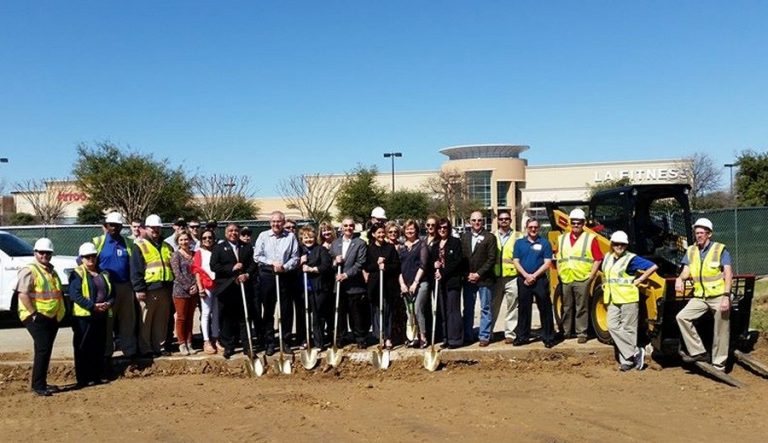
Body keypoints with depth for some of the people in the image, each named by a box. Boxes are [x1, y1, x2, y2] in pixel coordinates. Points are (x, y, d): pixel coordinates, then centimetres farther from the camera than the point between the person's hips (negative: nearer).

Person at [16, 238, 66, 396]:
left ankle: (42, 383, 21)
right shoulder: (29, 270, -8)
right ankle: (38, 386, -3)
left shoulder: (51, 271, 17)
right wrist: (34, 314, -20)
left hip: (53, 317, 8)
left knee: (46, 350, 12)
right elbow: (23, 294, -17)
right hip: (37, 317, -8)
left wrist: (62, 311, 15)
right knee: (43, 349, -11)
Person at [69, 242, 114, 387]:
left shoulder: (103, 273, 15)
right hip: (83, 316, -6)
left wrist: (108, 303, -7)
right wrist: (93, 306, -23)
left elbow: (111, 292, 14)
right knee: (83, 349, 1)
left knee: (99, 348, 11)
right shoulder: (77, 273, -4)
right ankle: (82, 379, 8)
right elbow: (75, 294, -16)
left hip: (101, 316, 6)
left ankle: (97, 377, 21)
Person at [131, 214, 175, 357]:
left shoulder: (167, 247, 18)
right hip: (148, 290, -5)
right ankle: (145, 349, 8)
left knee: (161, 321, 10)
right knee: (146, 322, 0)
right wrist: (139, 289, -13)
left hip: (165, 289, 5)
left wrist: (172, 287, 15)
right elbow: (135, 270, -6)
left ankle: (159, 347, 19)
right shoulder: (140, 246, 0)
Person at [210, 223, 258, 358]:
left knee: (244, 317, 5)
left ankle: (246, 346, 10)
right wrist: (232, 268, -13)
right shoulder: (218, 248, 6)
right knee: (226, 319, 3)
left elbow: (253, 264, 5)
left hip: (243, 287, 2)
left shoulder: (247, 247, 13)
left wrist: (247, 274, -13)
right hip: (226, 289, -2)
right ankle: (228, 346, 12)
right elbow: (213, 266, -5)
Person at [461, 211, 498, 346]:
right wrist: (467, 274, -4)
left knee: (485, 309, 2)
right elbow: (461, 257, 8)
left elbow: (491, 259, -7)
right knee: (468, 309, 9)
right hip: (468, 279, 4)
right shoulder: (464, 237, 10)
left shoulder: (490, 237, -1)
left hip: (484, 279, -3)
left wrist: (478, 274, -12)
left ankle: (484, 336, 9)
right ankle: (468, 336, 17)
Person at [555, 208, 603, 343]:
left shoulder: (590, 238, 0)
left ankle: (581, 333, 8)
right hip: (565, 280, 4)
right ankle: (566, 332, 21)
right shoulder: (562, 238, 14)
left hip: (582, 280, -4)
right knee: (567, 307, 11)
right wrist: (559, 273, 9)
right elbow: (558, 257, 19)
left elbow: (598, 259, -2)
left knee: (581, 308, 0)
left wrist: (591, 276, -8)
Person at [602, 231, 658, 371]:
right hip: (613, 299, 7)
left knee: (628, 329, -2)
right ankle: (636, 352, 6)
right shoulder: (608, 258, 12)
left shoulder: (631, 259, -8)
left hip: (628, 298, -6)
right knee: (613, 327, -1)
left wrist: (639, 280, -9)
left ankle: (627, 360, 8)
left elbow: (653, 267, -11)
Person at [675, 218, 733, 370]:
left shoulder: (720, 249, -5)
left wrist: (726, 296, -18)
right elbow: (686, 271, 3)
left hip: (718, 296, -4)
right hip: (700, 297, 5)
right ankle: (698, 352, -2)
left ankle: (719, 364, 13)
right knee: (682, 317, -11)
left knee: (721, 332, 1)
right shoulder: (691, 251, 8)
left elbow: (728, 274, -9)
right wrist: (680, 279, -21)